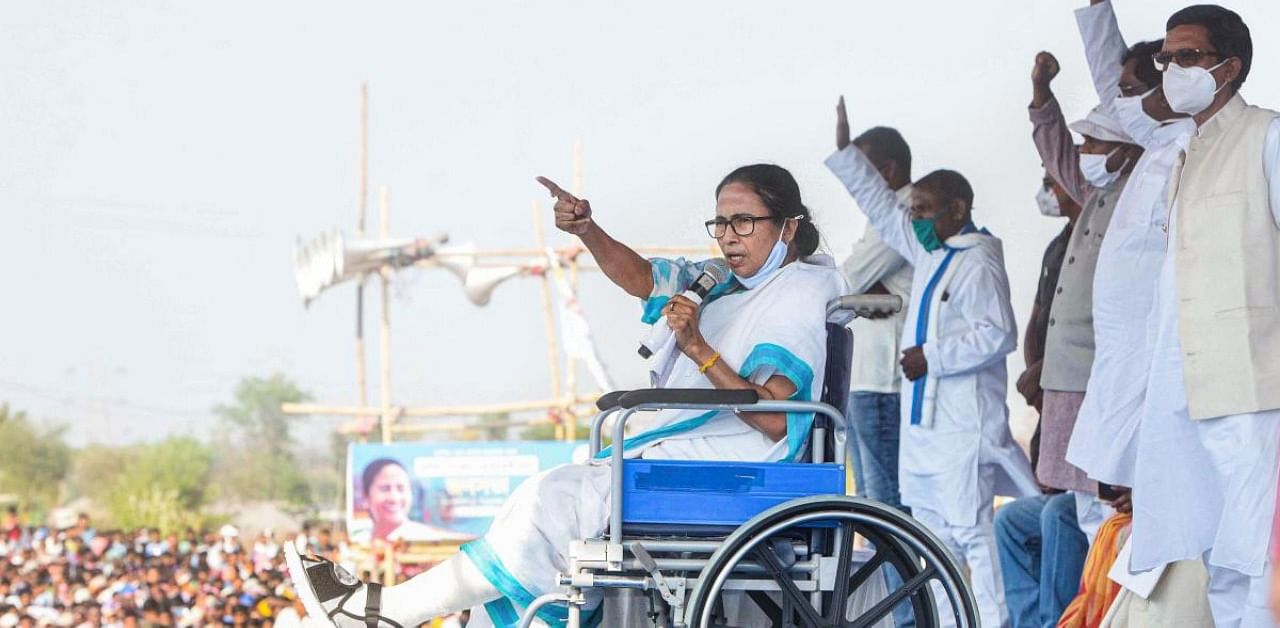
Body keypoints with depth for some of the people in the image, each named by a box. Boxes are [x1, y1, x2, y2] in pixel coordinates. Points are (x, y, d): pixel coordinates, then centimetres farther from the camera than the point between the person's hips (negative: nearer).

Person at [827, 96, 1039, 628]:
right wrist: (844, 150, 18)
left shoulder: (977, 263, -14)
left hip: (964, 425, -10)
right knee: (930, 530, 14)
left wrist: (932, 357, -21)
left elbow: (997, 333, -22)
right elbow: (882, 208, 23)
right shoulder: (930, 253, 14)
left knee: (971, 528, -11)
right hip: (923, 419, 10)